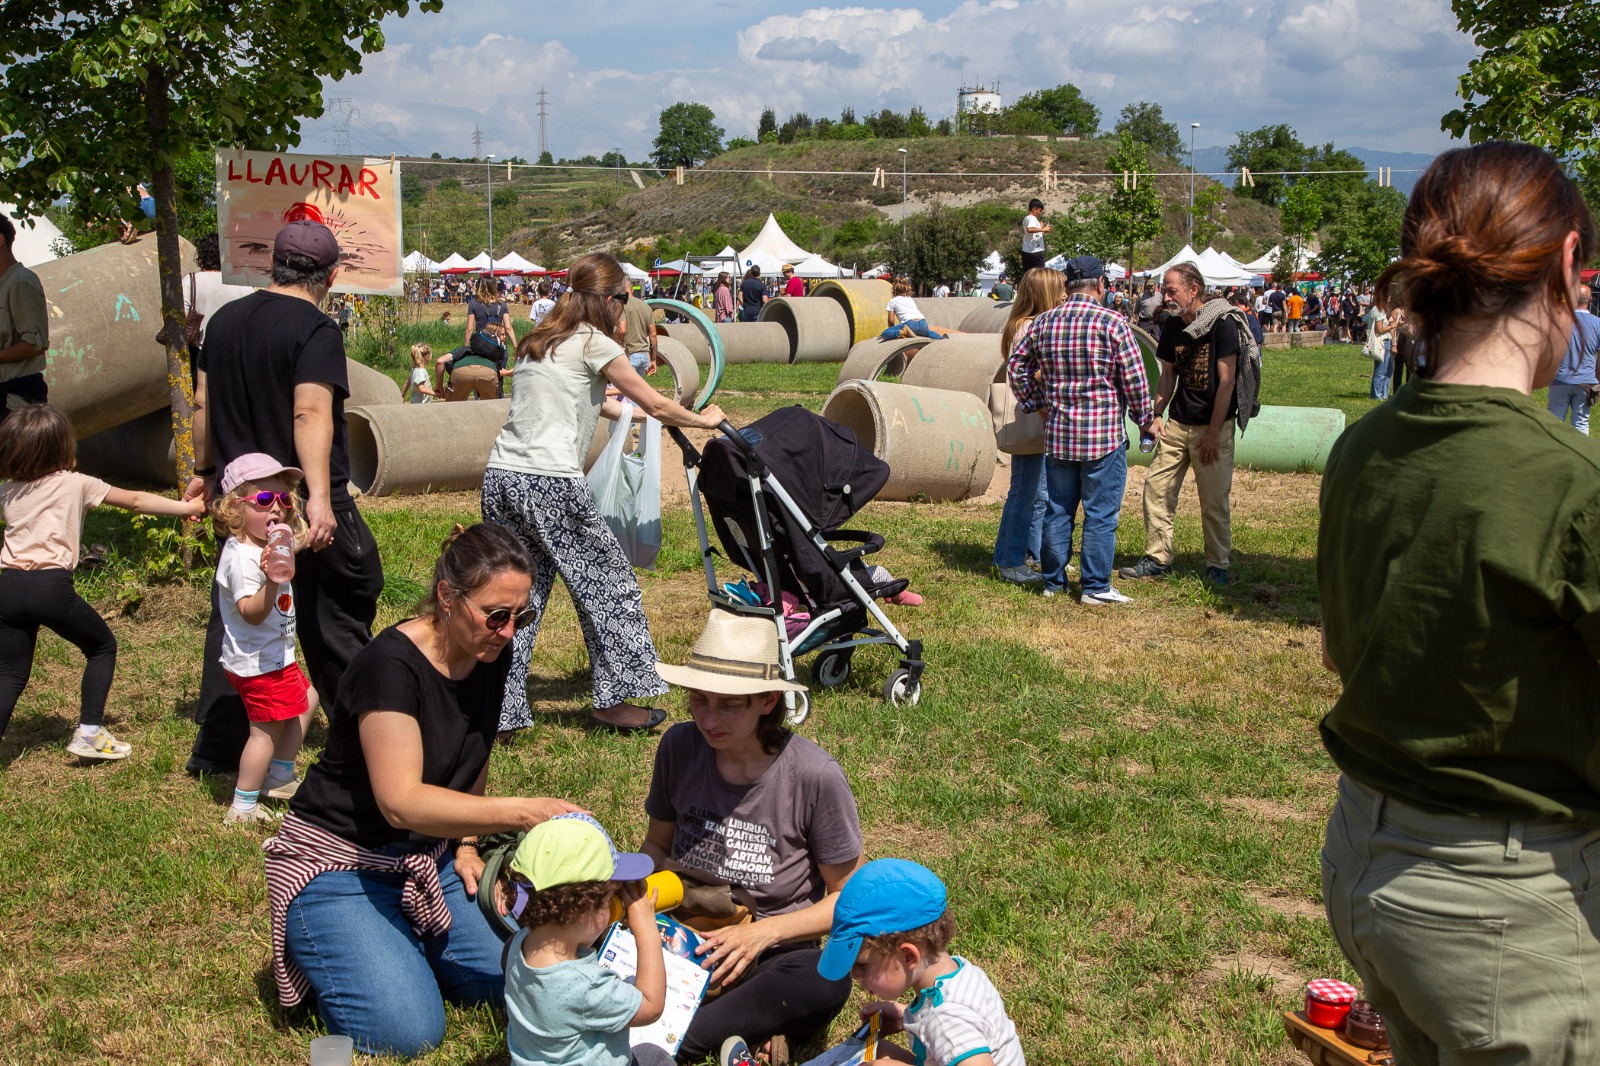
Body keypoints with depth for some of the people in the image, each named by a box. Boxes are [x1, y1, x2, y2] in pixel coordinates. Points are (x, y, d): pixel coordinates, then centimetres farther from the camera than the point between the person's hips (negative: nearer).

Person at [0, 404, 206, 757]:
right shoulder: (76, 484, 5)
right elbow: (136, 502, 11)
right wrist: (188, 508, 18)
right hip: (51, 586, -4)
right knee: (102, 647, 18)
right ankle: (89, 733, 12)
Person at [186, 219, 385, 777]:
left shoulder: (225, 319, 8)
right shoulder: (316, 330, -14)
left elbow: (203, 403, 14)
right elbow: (311, 412, -26)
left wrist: (204, 471, 24)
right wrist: (319, 495, -31)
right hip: (304, 502, -6)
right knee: (334, 623, 9)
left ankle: (216, 747, 15)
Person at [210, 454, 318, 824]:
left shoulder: (267, 547, 8)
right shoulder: (241, 557, -24)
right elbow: (251, 612, -32)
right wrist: (272, 580, -45)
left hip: (276, 654, 11)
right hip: (258, 661, -11)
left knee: (305, 700, 24)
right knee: (267, 728, -7)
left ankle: (280, 778, 34)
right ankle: (242, 807, 0)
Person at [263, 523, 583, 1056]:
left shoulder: (490, 658, -3)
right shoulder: (390, 665, -27)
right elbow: (401, 802, -37)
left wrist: (465, 844, 5)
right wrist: (521, 812, -45)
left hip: (423, 856, 7)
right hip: (340, 865, -7)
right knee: (411, 1032, -20)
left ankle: (395, 938, 15)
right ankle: (313, 950, 7)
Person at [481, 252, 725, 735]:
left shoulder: (539, 342, 19)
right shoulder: (594, 344, -3)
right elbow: (657, 405, 3)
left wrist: (630, 413, 48)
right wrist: (704, 420, 21)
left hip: (501, 475, 8)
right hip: (550, 483, -8)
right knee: (608, 584, 8)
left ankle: (498, 711, 12)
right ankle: (613, 701, 15)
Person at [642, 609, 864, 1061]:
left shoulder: (815, 775, -15)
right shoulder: (679, 747, -5)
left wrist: (765, 932, -18)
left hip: (771, 955, -3)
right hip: (684, 936, 3)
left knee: (825, 982, -37)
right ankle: (748, 1024, -18)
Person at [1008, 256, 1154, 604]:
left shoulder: (1043, 323, 3)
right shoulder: (1112, 323, -11)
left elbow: (1016, 367, 11)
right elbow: (1134, 379, -9)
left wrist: (1035, 403, 20)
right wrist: (1146, 420, 4)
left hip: (1057, 435, 5)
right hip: (1104, 436, -5)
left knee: (1057, 511, 14)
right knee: (1100, 515, 3)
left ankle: (1054, 581, 21)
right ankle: (1096, 587, 7)